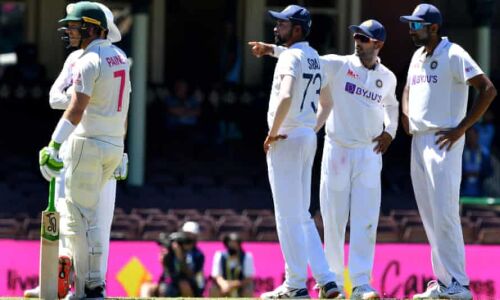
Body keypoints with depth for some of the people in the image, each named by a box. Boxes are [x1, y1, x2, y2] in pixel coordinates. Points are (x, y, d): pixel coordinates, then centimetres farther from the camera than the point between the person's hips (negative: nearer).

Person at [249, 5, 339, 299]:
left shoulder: (291, 56, -14)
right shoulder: (315, 58, 15)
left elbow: (286, 96, -28)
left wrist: (272, 132, -19)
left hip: (285, 140, -9)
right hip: (309, 138, 9)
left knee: (288, 215, -4)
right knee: (301, 215, 13)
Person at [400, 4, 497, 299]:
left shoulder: (454, 55, -10)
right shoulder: (418, 57, 15)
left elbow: (488, 90, -17)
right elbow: (408, 90, 33)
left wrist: (461, 128, -18)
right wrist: (406, 118, 12)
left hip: (444, 142, -9)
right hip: (418, 142, 9)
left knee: (444, 214, -13)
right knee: (429, 217, 9)